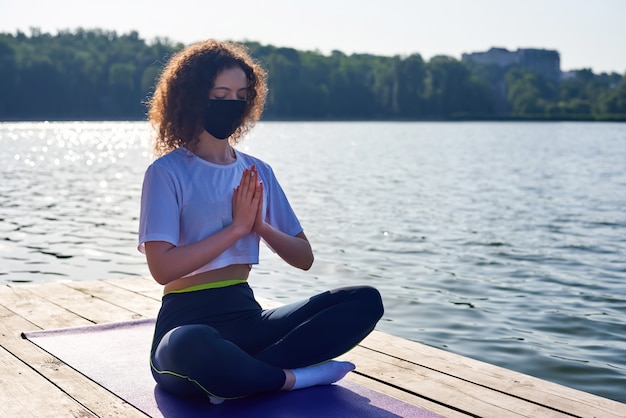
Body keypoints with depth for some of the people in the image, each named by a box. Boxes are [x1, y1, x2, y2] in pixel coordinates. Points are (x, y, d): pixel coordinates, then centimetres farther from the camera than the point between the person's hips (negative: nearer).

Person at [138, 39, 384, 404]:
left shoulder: (258, 172, 12)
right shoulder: (168, 171, -4)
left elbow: (304, 258, 12)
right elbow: (162, 268, -16)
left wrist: (260, 226, -7)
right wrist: (237, 227, -13)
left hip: (247, 317, 6)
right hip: (188, 322, -6)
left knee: (366, 301, -12)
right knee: (190, 347, -43)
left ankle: (235, 376, -20)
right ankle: (294, 378, -15)